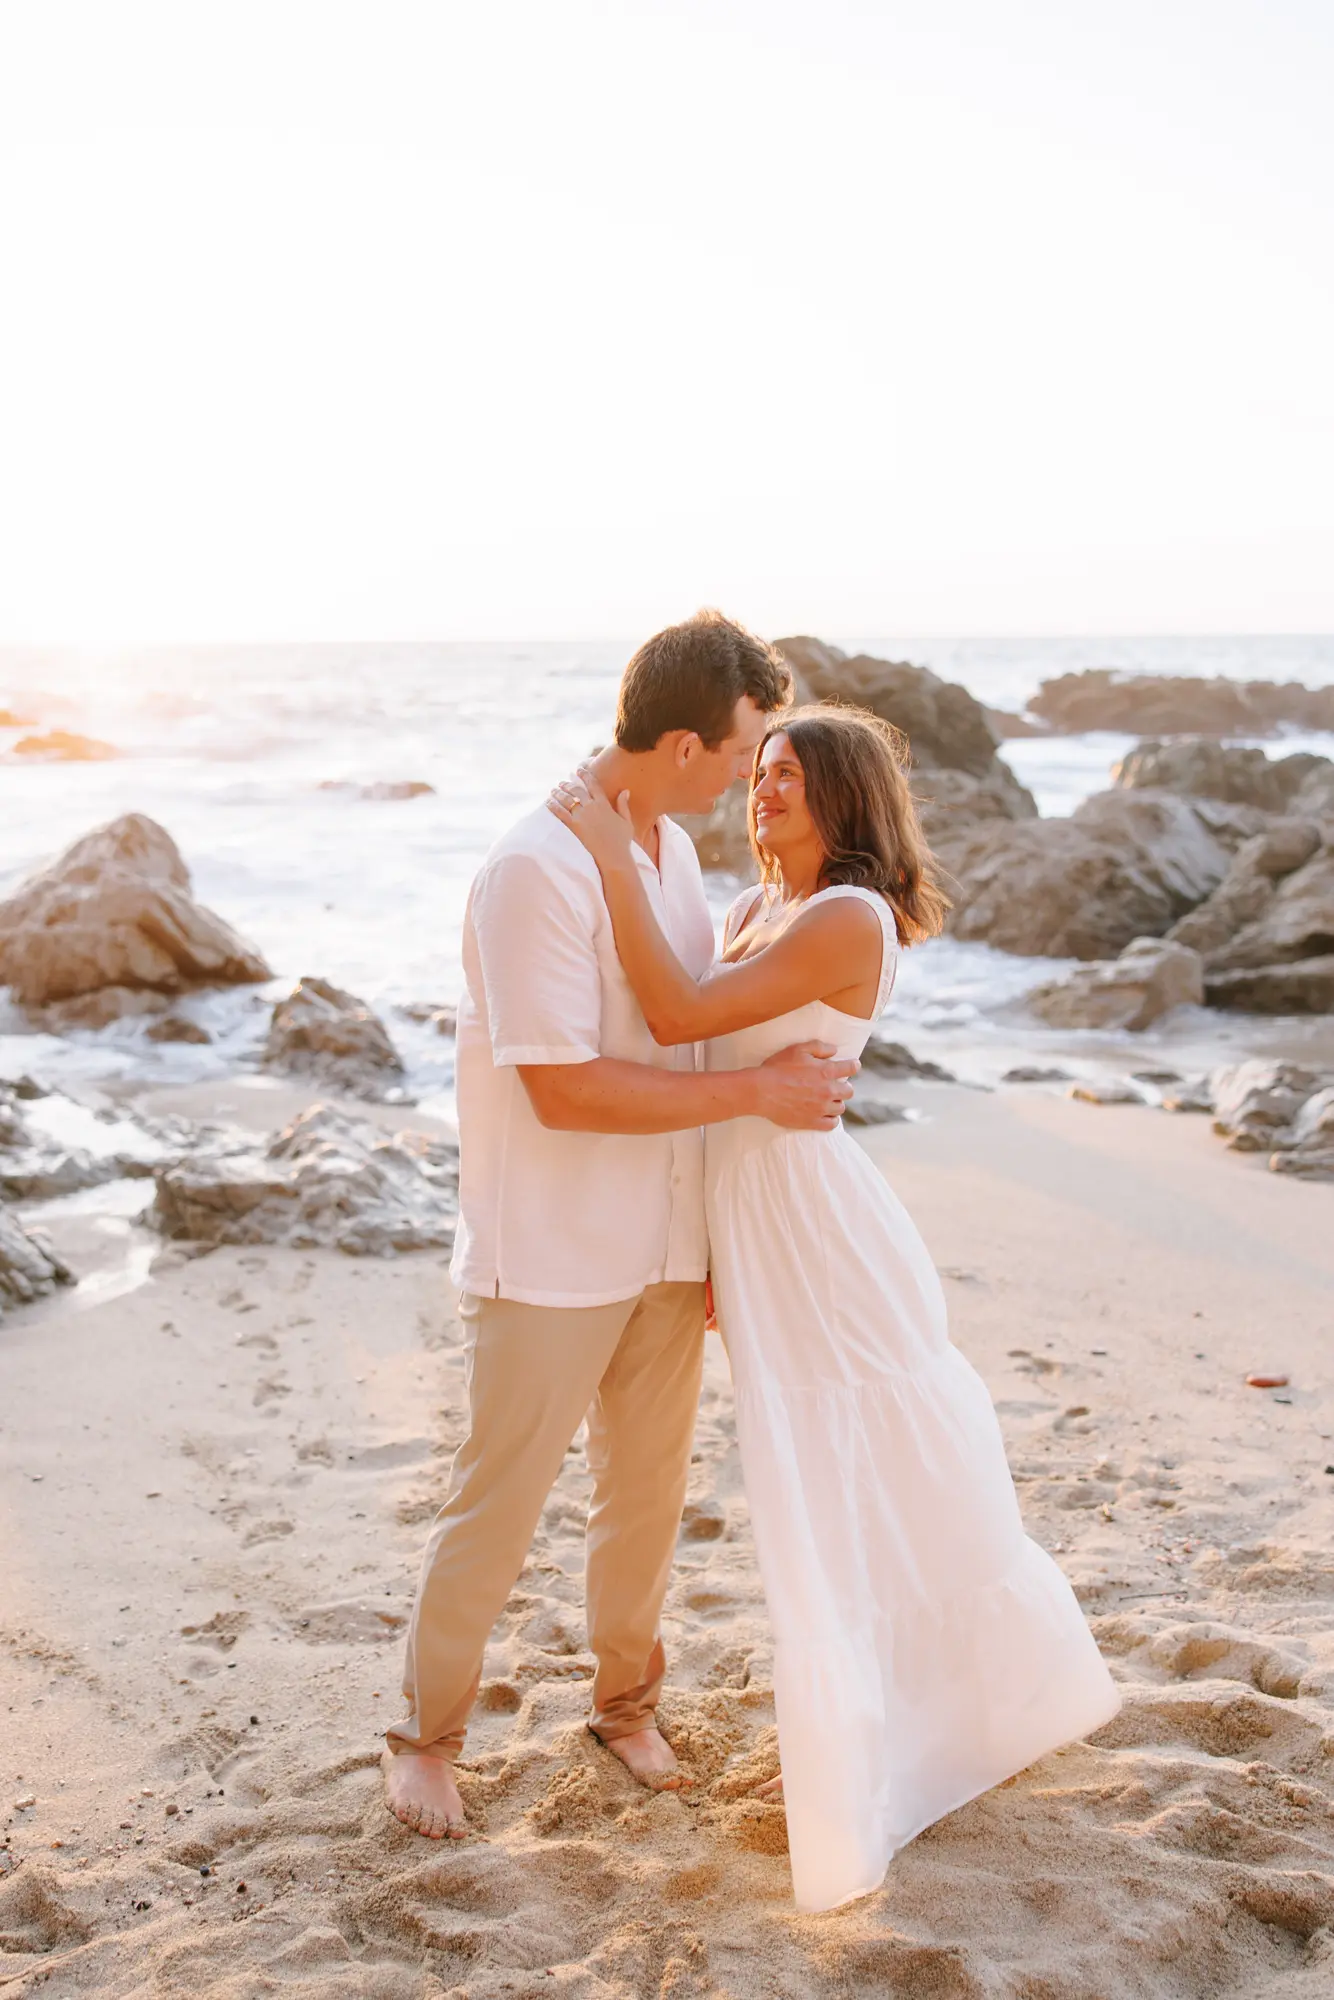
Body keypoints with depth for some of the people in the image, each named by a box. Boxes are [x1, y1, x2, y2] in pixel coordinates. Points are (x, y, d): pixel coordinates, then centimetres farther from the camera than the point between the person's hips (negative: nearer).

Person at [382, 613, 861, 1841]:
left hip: (662, 1253, 7)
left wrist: (713, 1237, 15)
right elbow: (565, 1090, -25)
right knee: (497, 1509, 6)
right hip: (548, 1263, -7)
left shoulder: (674, 849, 6)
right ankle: (428, 1734, 26)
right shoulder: (536, 869, -21)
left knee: (649, 1495, 17)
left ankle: (625, 1699, 38)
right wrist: (755, 1092, -20)